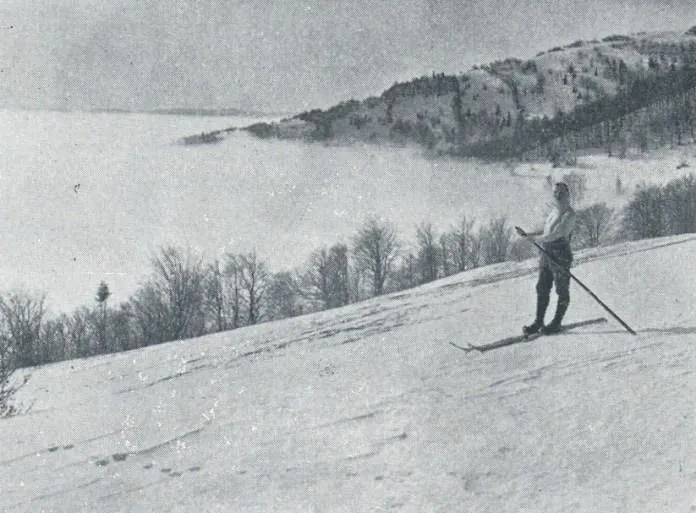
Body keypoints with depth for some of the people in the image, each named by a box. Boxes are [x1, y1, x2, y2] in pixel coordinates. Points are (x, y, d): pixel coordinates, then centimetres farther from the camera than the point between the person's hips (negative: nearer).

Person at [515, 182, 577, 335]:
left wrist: (533, 238, -13)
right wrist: (527, 234, 14)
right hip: (546, 254, 9)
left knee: (562, 291, 5)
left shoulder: (569, 215, -15)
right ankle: (538, 322, 17)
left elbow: (555, 235, -22)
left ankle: (556, 323, 13)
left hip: (561, 256, -9)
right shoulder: (554, 211, 15)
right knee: (542, 289, 10)